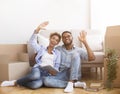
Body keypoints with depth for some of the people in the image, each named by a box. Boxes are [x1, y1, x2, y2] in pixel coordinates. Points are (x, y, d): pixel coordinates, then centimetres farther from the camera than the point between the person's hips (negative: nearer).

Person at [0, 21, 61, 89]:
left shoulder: (58, 53, 21)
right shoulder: (41, 48, 21)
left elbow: (57, 66, 13)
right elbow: (32, 41, 5)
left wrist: (54, 71, -12)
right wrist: (38, 28, -6)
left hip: (48, 73, 0)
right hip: (38, 68, 0)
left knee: (36, 84, -37)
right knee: (35, 75, -41)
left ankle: (15, 83, -15)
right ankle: (16, 81, -17)